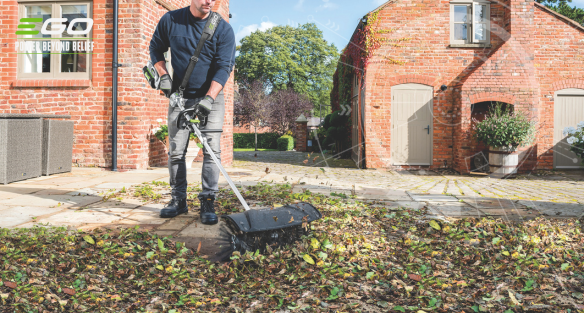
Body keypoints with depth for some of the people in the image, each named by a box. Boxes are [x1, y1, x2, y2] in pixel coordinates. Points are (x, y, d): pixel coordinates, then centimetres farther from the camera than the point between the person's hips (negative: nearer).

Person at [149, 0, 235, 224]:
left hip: (211, 97, -2)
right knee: (176, 150, 3)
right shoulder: (170, 20, -1)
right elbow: (156, 48, 12)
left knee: (212, 149, -9)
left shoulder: (224, 29, -9)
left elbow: (224, 67, -16)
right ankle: (179, 200, 14)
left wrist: (209, 98, -29)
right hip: (179, 96, 2)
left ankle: (208, 202, -3)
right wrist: (163, 75, -4)